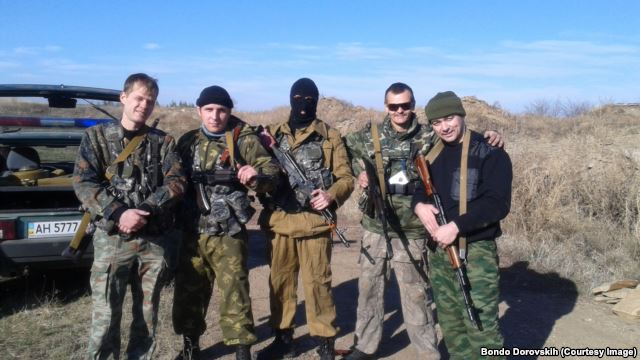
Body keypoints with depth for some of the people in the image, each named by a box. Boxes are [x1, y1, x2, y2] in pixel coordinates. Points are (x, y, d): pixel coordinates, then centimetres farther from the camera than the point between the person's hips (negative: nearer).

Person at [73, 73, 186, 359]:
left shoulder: (163, 141, 8)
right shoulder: (97, 136, 5)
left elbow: (176, 182, -1)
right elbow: (83, 183, -5)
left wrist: (144, 211, -16)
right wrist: (119, 213, -18)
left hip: (155, 240, 2)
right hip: (111, 239, -2)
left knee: (148, 315, 12)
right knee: (105, 316, 1)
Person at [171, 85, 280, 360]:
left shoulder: (245, 139, -5)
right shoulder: (188, 141, 8)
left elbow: (272, 174, -10)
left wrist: (256, 177, -31)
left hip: (228, 233, -4)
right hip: (192, 232, 5)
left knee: (234, 292, 0)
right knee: (188, 290, 15)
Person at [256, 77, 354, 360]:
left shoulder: (330, 137, 4)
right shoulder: (273, 134, 12)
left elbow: (346, 178, 1)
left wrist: (331, 196, -18)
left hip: (314, 221, -3)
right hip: (278, 221, 3)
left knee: (317, 283, 1)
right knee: (279, 281, 12)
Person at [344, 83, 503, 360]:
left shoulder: (429, 137, -4)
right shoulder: (370, 135, 1)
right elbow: (345, 148, 17)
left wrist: (487, 137, -16)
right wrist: (359, 171, 1)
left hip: (411, 233, -2)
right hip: (374, 230, 3)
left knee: (416, 296, 7)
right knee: (369, 289, 15)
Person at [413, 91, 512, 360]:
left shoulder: (489, 151, -10)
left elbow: (497, 203, -17)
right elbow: (418, 185, 18)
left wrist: (456, 226, -22)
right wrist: (419, 205, -6)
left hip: (475, 251, -6)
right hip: (438, 250, 7)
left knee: (481, 327, -7)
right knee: (450, 323, 16)